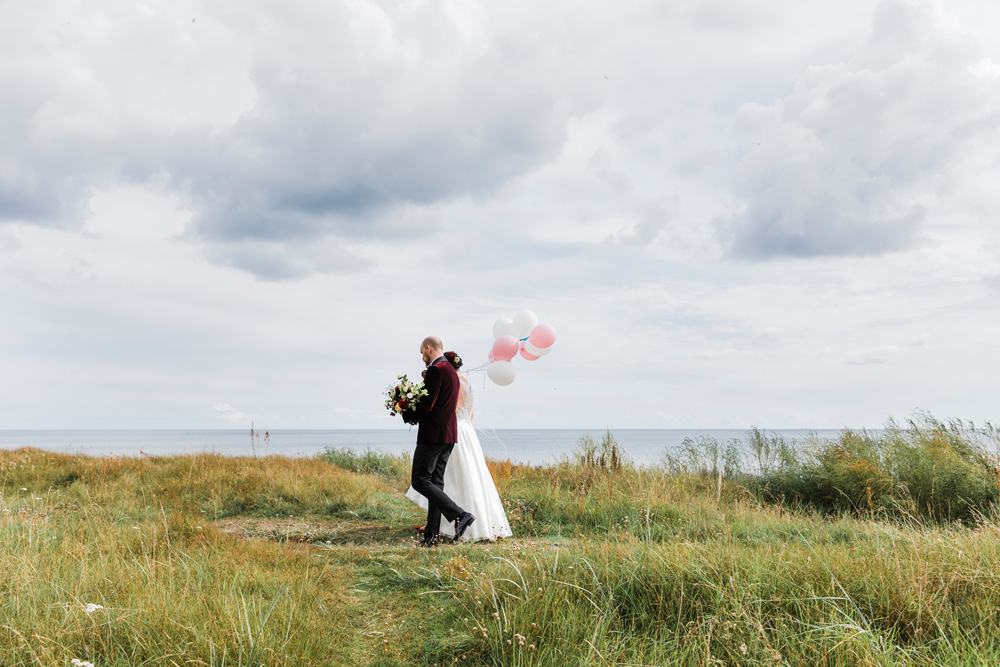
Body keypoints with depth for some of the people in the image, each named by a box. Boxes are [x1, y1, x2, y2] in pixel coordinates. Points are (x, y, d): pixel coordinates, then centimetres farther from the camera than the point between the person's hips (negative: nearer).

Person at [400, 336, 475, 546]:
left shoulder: (435, 370, -14)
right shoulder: (452, 371, 17)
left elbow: (426, 405, -20)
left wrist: (408, 416, -3)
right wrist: (417, 415, 12)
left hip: (433, 434, -10)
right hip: (448, 435, 10)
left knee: (420, 480, -7)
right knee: (435, 482, 10)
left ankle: (460, 515, -15)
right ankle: (431, 535, 11)